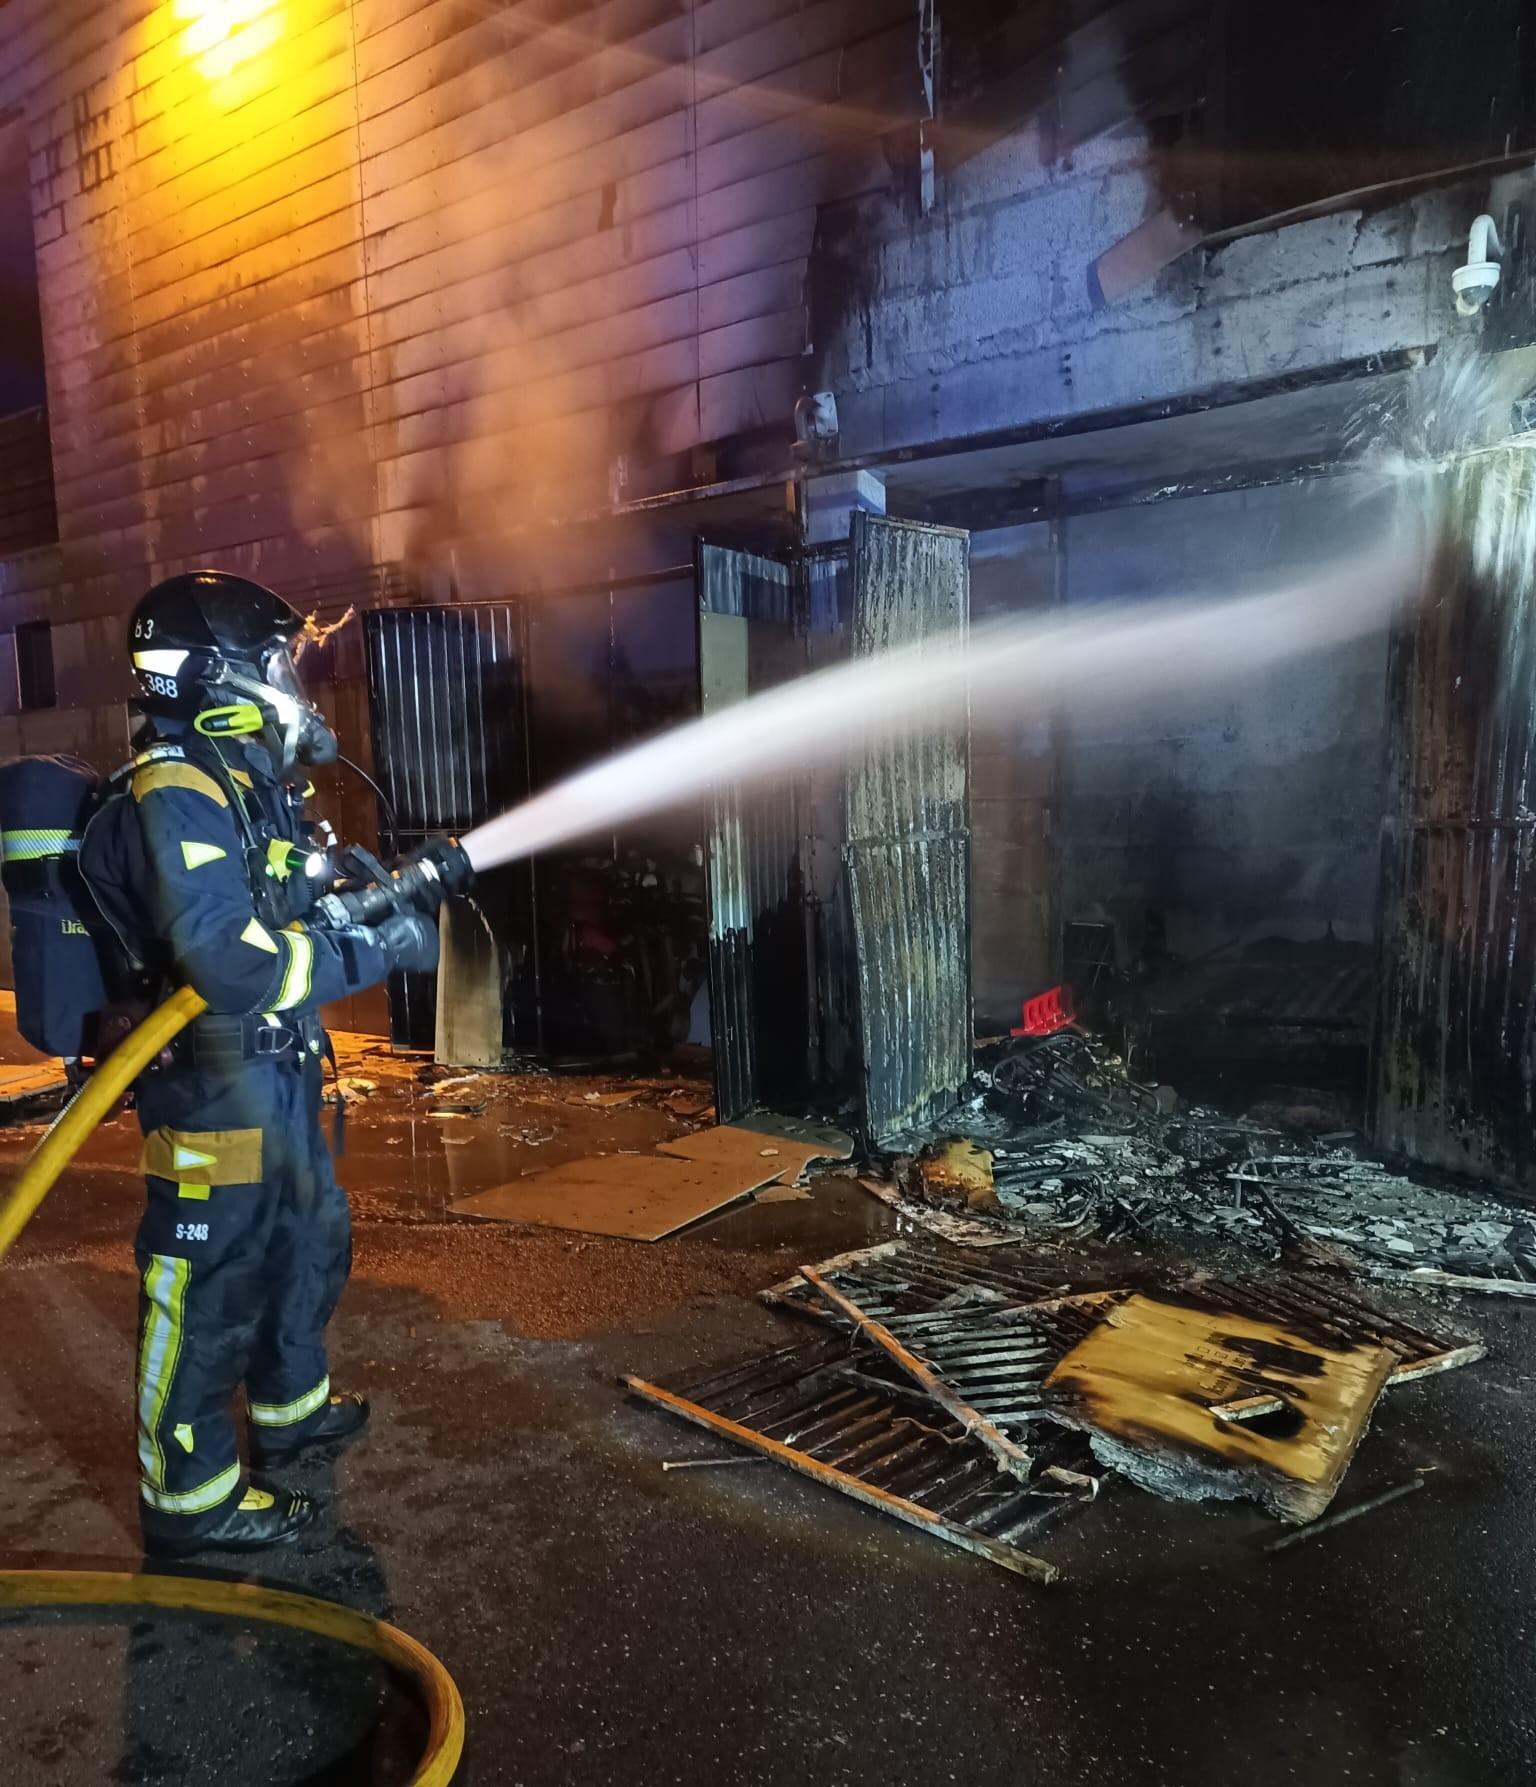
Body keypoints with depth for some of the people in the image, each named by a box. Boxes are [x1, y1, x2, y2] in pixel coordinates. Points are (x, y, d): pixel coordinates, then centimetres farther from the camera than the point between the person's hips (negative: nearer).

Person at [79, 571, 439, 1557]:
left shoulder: (245, 783, 11)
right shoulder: (172, 798, -21)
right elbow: (231, 963, -31)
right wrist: (378, 948, -24)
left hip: (276, 1075, 10)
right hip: (214, 1087, -10)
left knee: (311, 1240, 24)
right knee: (211, 1287, 4)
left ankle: (291, 1409, 44)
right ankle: (191, 1495, 21)